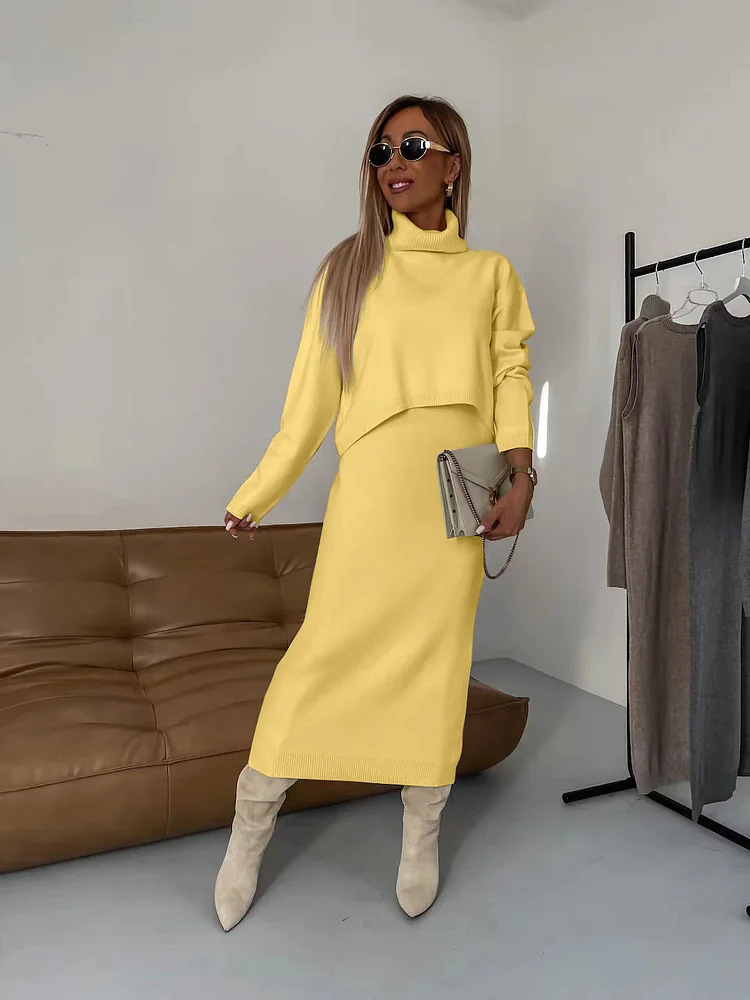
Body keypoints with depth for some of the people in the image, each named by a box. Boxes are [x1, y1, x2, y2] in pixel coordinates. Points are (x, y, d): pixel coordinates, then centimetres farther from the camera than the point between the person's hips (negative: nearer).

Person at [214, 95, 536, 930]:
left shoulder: (491, 274, 12)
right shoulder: (348, 269, 9)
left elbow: (512, 378, 7)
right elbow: (310, 398, 7)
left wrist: (521, 472, -10)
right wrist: (253, 498, 5)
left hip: (457, 501, 1)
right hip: (368, 493, -1)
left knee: (438, 658, 6)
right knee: (325, 649, -3)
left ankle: (421, 838, 25)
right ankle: (252, 822, 18)